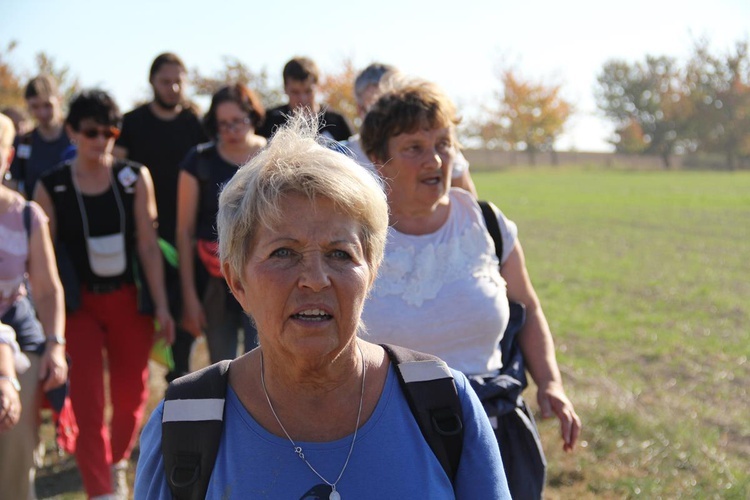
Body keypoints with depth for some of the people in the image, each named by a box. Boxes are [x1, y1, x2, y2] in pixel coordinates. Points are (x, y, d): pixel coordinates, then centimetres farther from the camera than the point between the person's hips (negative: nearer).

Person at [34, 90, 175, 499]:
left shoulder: (135, 178, -1)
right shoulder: (51, 187, -4)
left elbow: (148, 245, -1)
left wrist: (161, 306, -3)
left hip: (129, 301, 2)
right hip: (79, 306, -2)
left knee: (130, 396, 10)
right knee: (88, 404, -7)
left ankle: (117, 465, 37)